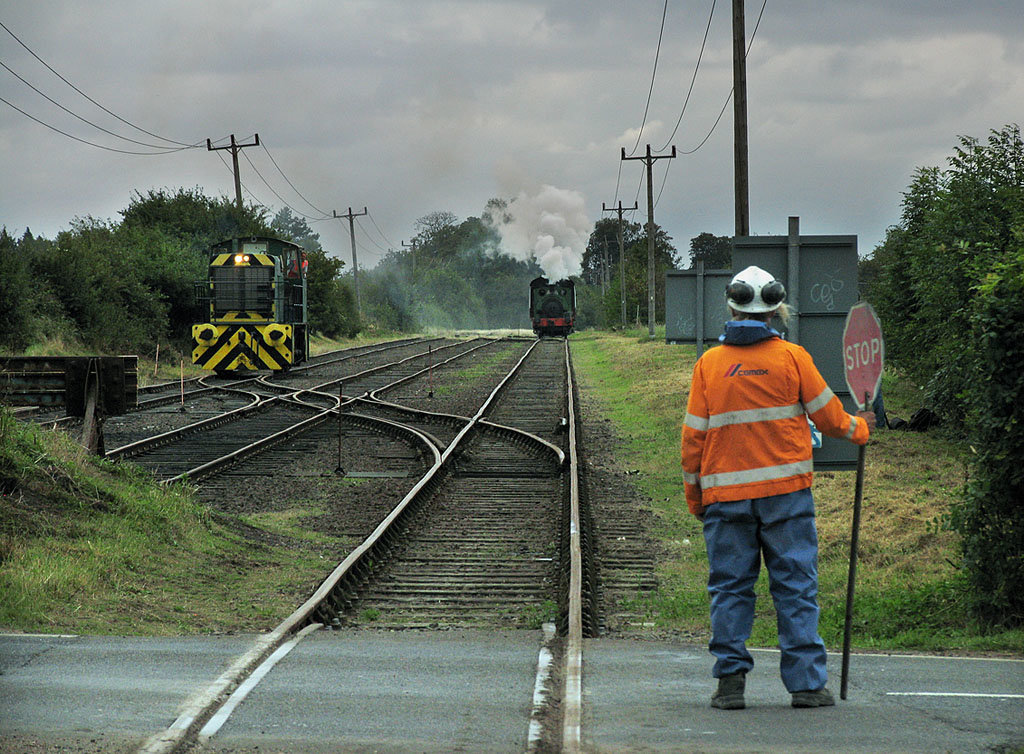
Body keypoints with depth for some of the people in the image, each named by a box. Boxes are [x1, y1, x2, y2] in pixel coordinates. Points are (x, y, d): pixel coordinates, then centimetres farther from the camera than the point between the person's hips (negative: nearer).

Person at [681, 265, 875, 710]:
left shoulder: (709, 364, 2)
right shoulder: (791, 357, -2)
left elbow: (693, 436, 4)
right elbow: (827, 416, 5)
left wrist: (694, 496, 14)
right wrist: (860, 429, 26)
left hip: (725, 494, 1)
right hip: (785, 490, -1)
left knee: (730, 587, 6)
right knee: (796, 587, 3)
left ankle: (730, 681, 1)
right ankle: (806, 683, 1)